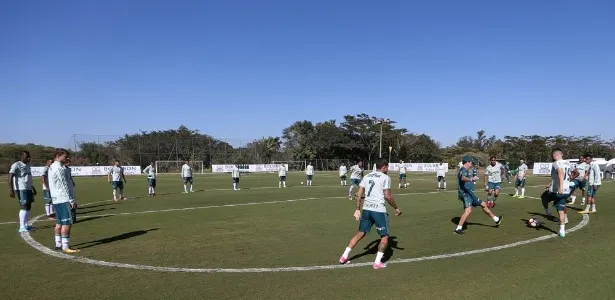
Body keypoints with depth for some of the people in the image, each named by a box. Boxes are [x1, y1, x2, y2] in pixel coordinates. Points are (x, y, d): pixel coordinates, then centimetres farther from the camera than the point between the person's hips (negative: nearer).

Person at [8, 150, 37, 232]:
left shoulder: (27, 165, 17)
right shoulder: (16, 165, -9)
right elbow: (10, 177, -15)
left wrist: (33, 188, 31)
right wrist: (11, 189, -23)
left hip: (28, 189, 9)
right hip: (21, 189, -9)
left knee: (28, 206, 11)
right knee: (24, 207, -12)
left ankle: (26, 225, 21)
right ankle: (22, 227, -9)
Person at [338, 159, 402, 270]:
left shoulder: (367, 176, 14)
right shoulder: (385, 178, -4)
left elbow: (359, 194, 10)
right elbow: (387, 196, -10)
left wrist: (357, 209, 14)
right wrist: (396, 208, 2)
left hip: (366, 209, 6)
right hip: (379, 210, -6)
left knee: (360, 233, 16)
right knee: (384, 237, 9)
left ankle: (344, 256, 15)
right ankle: (377, 262, 6)